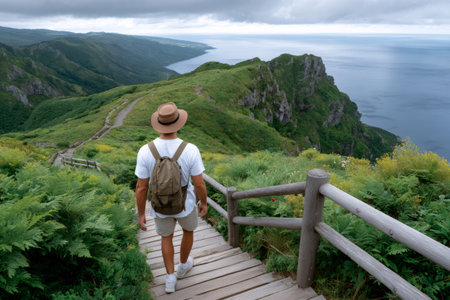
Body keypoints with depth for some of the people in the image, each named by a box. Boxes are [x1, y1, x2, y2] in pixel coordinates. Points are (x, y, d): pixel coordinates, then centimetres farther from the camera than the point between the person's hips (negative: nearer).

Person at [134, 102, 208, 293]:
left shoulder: (145, 151, -25)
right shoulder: (190, 150, -28)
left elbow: (141, 188, -18)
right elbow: (199, 184, -19)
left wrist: (140, 215, -2)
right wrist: (204, 203, 2)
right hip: (185, 204, -1)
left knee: (166, 236, 30)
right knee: (188, 229, 32)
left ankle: (170, 278, 33)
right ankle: (183, 265, 53)